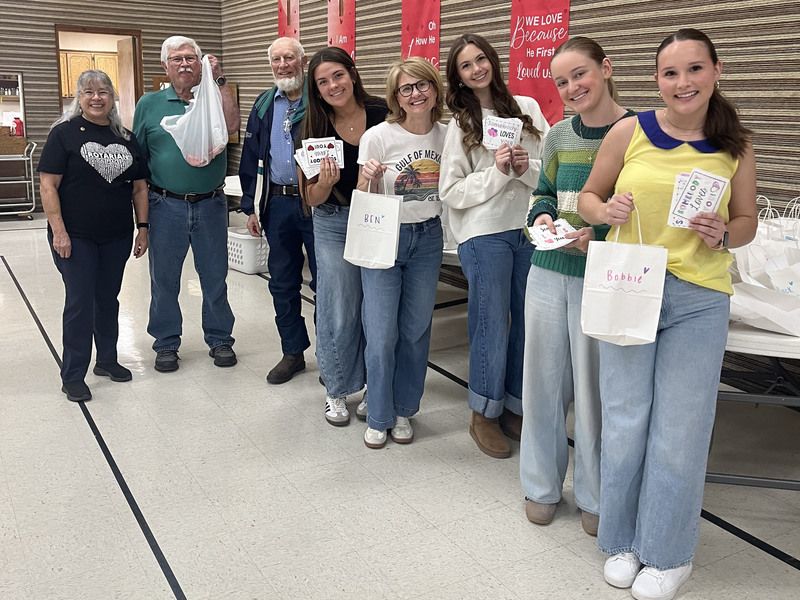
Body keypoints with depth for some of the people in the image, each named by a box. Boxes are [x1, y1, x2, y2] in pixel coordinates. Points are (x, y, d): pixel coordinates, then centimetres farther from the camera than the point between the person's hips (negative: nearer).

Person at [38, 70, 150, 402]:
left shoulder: (126, 137, 8)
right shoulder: (64, 133, -5)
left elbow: (139, 187, 11)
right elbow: (48, 186, -9)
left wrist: (143, 228, 5)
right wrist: (58, 231, -16)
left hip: (117, 237, 4)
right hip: (76, 238, -4)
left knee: (108, 299, 14)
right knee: (80, 302, -1)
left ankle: (107, 360, 31)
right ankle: (73, 377, 10)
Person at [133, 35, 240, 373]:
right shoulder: (149, 104, 6)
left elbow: (231, 125, -16)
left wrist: (219, 81, -14)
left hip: (210, 204, 0)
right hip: (166, 205, 0)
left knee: (215, 276, 9)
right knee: (164, 278, 9)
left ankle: (219, 339, 24)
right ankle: (166, 344, 23)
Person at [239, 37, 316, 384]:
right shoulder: (264, 107, 11)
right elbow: (250, 158, 13)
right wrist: (251, 206, 8)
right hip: (277, 204, 5)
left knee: (324, 280, 2)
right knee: (282, 281, 11)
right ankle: (293, 352, 25)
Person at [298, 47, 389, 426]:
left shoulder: (383, 116, -7)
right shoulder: (313, 128, -5)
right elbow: (311, 197, -4)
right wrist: (326, 182, -25)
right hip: (334, 227, 0)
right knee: (339, 312, 4)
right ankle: (336, 391, 23)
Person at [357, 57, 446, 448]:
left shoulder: (446, 136, 2)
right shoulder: (378, 137, -10)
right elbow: (363, 199, -5)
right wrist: (368, 178, -27)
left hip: (428, 239, 3)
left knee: (416, 330, 9)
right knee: (382, 335, -4)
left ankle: (403, 410, 28)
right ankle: (378, 417, 17)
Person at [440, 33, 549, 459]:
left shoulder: (527, 108, 9)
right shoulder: (460, 125, 3)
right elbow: (451, 192, -3)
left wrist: (527, 168, -11)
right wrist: (497, 172, -13)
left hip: (532, 230, 3)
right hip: (484, 235, -3)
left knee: (529, 322, 8)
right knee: (492, 325, 1)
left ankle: (516, 407, 25)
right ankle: (484, 416, 18)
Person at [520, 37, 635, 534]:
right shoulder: (559, 134, 8)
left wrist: (599, 235, -19)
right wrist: (542, 216, -4)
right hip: (549, 271, 5)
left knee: (595, 385, 4)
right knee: (544, 378, 12)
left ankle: (597, 497, 24)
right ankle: (542, 484, 30)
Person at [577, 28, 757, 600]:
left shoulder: (735, 147, 3)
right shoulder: (629, 131, 0)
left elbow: (747, 222, 11)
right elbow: (588, 196, 10)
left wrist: (723, 235, -12)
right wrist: (606, 210, -13)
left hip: (699, 300, 0)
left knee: (681, 426, 5)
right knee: (625, 418, 8)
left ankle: (669, 552, 25)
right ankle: (623, 539, 29)